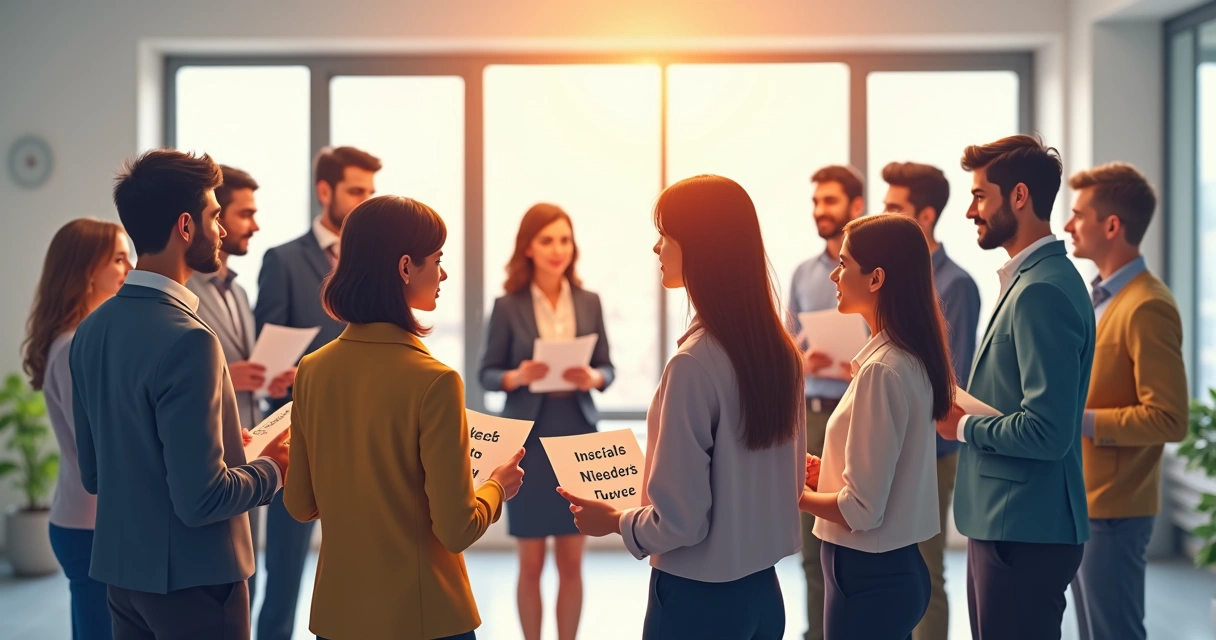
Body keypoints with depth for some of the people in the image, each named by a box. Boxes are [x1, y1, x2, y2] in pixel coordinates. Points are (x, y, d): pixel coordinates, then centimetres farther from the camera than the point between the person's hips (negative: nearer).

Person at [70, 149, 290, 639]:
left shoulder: (91, 330, 2)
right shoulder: (186, 340, -23)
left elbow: (92, 475, 11)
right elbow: (201, 498, -24)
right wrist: (271, 469, -5)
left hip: (121, 568, 8)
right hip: (190, 577, -8)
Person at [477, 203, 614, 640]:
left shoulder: (589, 302, 3)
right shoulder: (508, 306, -4)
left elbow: (608, 368, 7)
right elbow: (487, 374, 0)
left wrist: (593, 378, -14)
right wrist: (517, 377, -20)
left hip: (578, 437, 2)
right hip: (528, 441, -2)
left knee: (572, 562, 8)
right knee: (531, 563, 6)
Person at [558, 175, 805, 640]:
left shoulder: (695, 364, -22)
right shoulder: (779, 349, 0)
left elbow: (679, 521, -20)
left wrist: (613, 519, -2)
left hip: (697, 600, -7)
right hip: (763, 589, 7)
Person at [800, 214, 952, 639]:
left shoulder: (882, 370, -21)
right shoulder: (912, 360, 6)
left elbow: (861, 509, -21)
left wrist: (794, 494, -6)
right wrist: (820, 470, 8)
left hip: (868, 577, -9)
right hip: (897, 567, 9)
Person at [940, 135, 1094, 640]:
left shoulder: (1042, 291, -19)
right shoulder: (1030, 279, 13)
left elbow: (1047, 431, -25)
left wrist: (963, 426, -11)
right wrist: (960, 407, 4)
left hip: (1027, 533, -10)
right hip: (1002, 522, 10)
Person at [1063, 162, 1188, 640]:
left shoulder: (1146, 307, -17)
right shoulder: (1103, 296, 13)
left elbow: (1169, 419, -21)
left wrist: (1079, 421, -21)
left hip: (1112, 510, -9)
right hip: (1083, 502, 9)